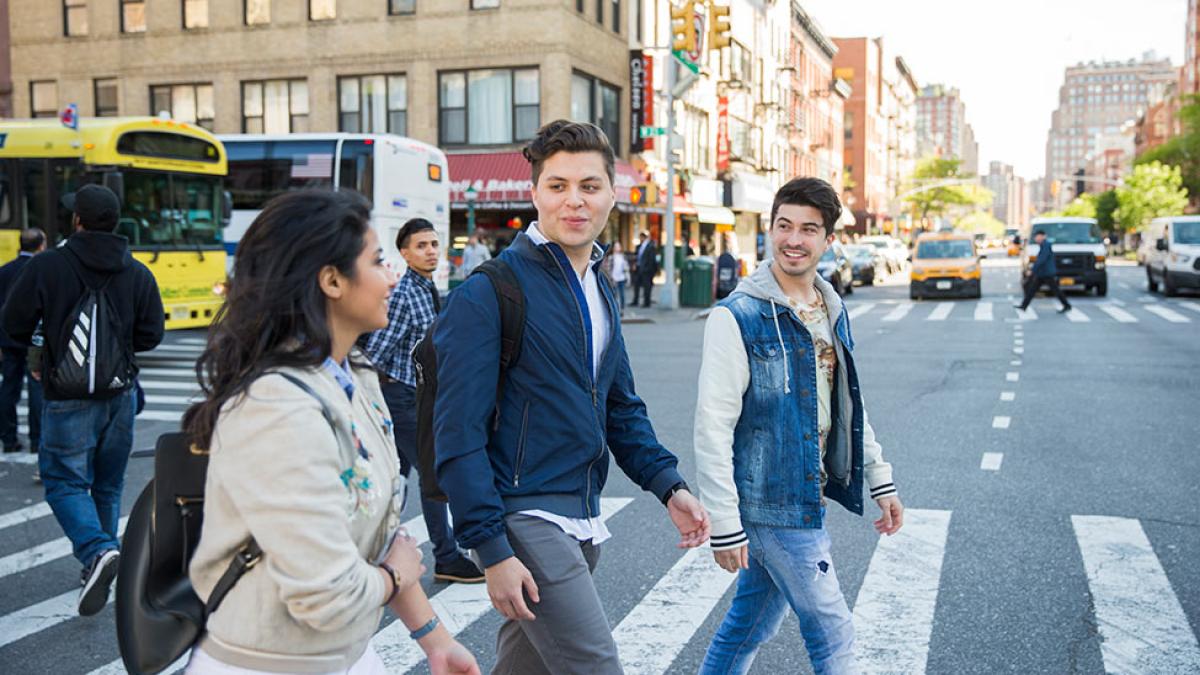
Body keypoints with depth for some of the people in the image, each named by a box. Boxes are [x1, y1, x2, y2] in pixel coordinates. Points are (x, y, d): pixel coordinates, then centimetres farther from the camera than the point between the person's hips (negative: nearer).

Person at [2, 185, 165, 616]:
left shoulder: (46, 266, -10)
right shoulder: (138, 274, -1)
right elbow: (150, 336, 1)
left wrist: (36, 342, 16)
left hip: (68, 397, -4)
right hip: (120, 394, 4)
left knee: (65, 482, 2)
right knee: (108, 484, 16)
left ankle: (98, 551, -21)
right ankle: (98, 558, 23)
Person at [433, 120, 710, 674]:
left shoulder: (599, 291, 12)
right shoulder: (490, 292, -13)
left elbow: (621, 408, 19)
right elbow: (459, 434, -16)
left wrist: (668, 484, 5)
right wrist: (492, 549, -19)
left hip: (582, 522, 8)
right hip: (524, 518, -8)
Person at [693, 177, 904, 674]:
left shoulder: (834, 312, 9)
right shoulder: (737, 317, -15)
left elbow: (849, 407, 19)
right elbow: (713, 426, -18)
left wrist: (880, 480, 18)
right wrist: (724, 524, -19)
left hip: (807, 496, 7)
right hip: (773, 506, -7)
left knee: (750, 624, 18)